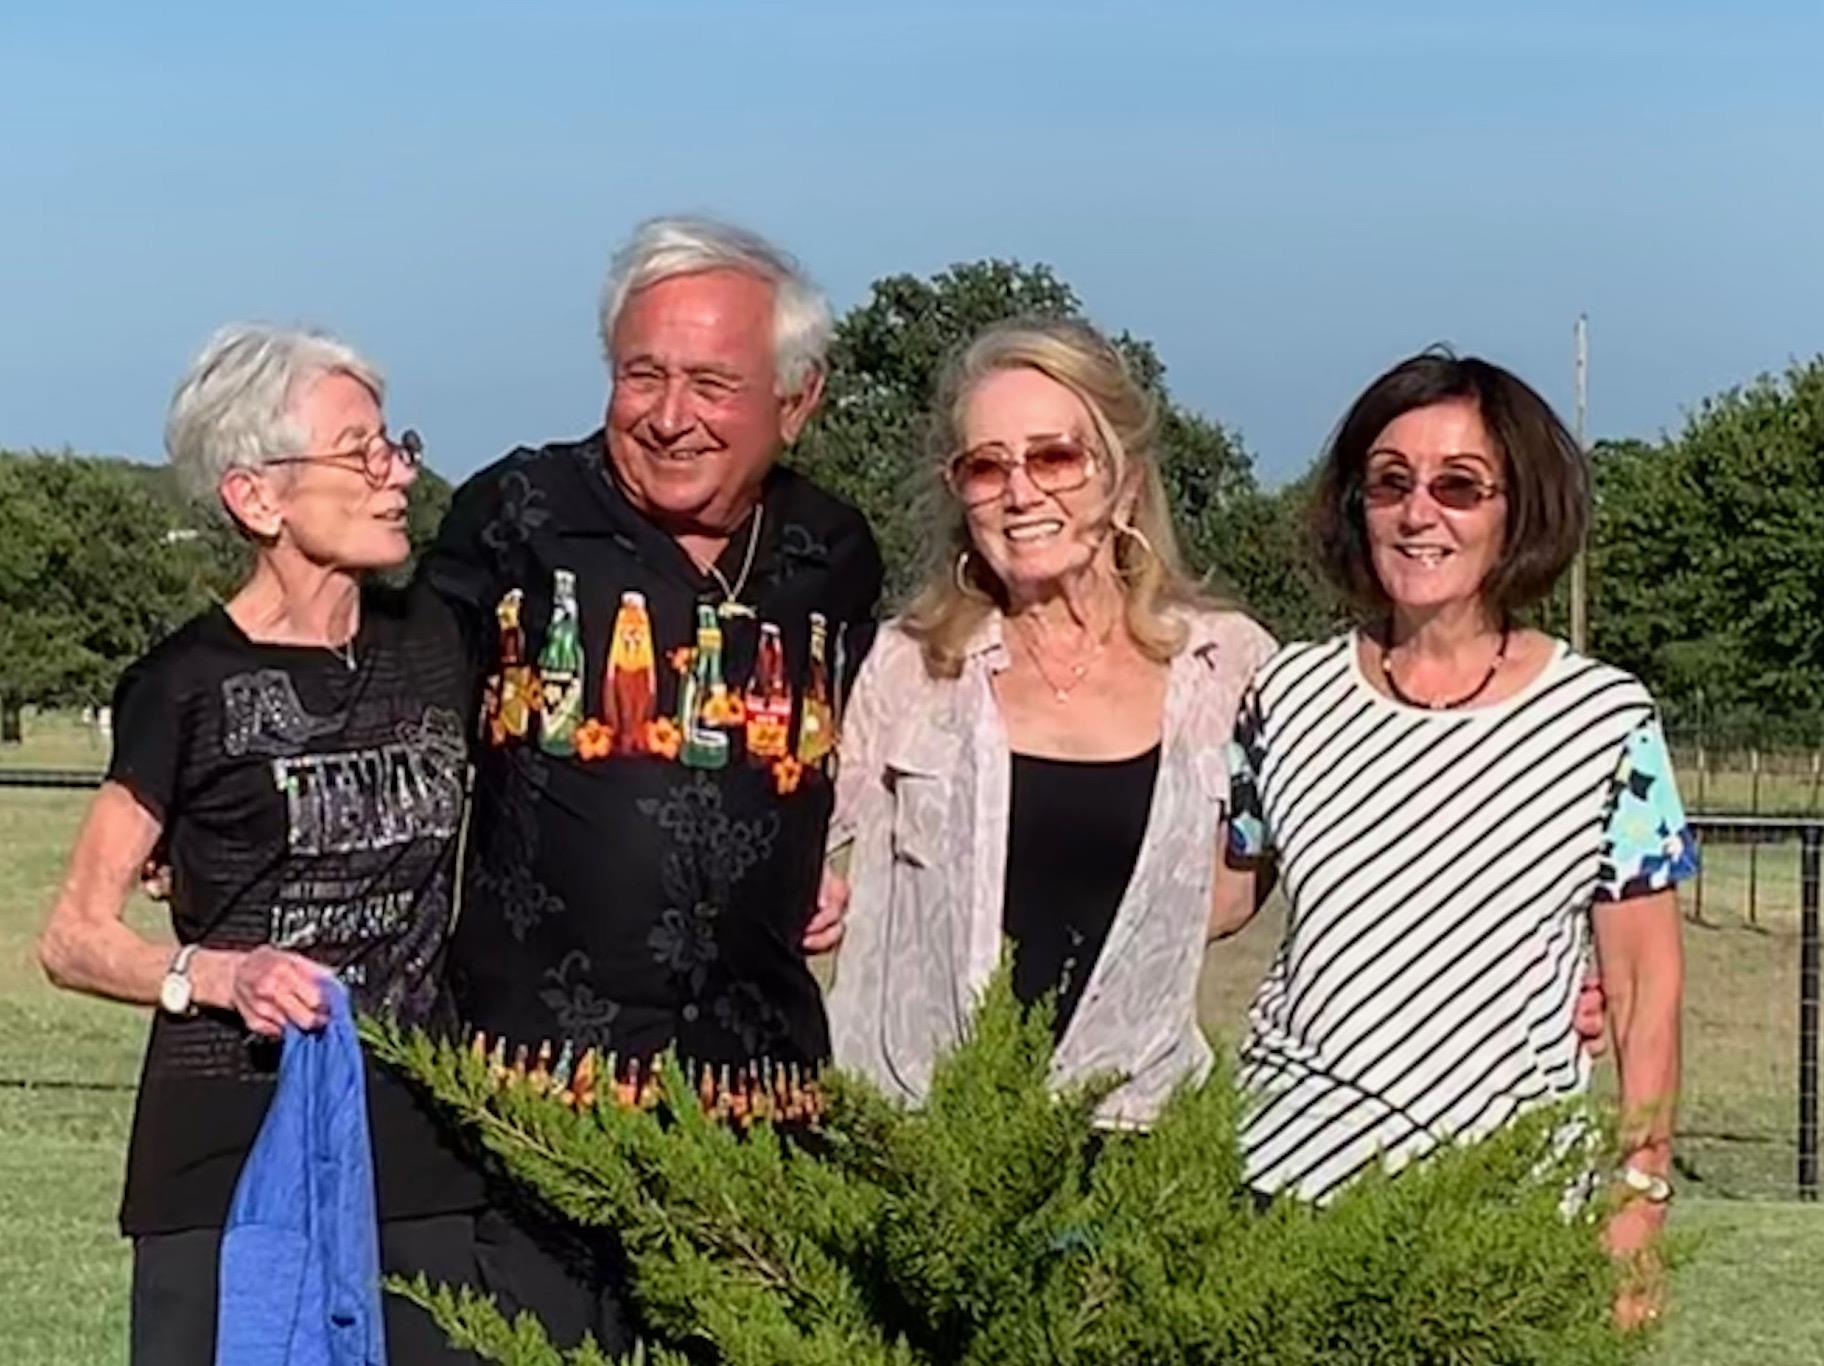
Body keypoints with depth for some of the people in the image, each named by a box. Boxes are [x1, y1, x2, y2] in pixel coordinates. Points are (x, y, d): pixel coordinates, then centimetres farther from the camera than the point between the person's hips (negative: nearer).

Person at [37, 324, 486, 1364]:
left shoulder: (433, 644, 8)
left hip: (419, 1145, 4)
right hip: (230, 1156, -4)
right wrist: (218, 976, -20)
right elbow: (75, 938, -3)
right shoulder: (188, 687, -5)